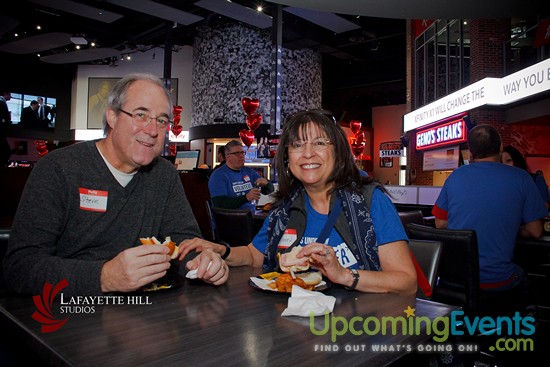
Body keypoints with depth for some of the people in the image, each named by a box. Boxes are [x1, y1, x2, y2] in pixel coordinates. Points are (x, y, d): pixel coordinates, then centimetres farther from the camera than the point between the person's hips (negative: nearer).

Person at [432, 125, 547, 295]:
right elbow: (535, 232, -2)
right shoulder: (521, 178, -6)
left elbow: (440, 224, 4)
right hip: (497, 282, -2)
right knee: (519, 275, 32)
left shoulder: (455, 176, -2)